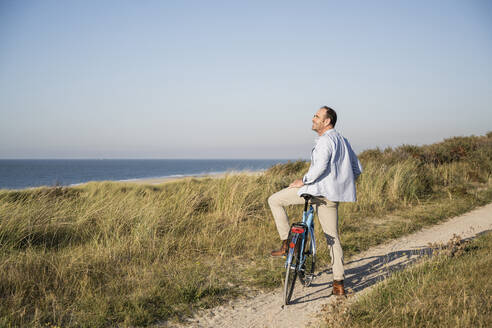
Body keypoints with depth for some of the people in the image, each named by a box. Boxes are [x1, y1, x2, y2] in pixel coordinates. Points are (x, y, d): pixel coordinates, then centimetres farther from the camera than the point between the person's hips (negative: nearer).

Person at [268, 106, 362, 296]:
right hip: (332, 195, 9)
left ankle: (287, 244, 0)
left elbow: (321, 166, -27)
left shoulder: (325, 140, -10)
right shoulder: (342, 140, 19)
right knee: (332, 237, 13)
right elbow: (357, 169, 23)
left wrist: (304, 181, -16)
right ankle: (339, 284, 14)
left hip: (319, 189, -9)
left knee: (274, 200, 3)